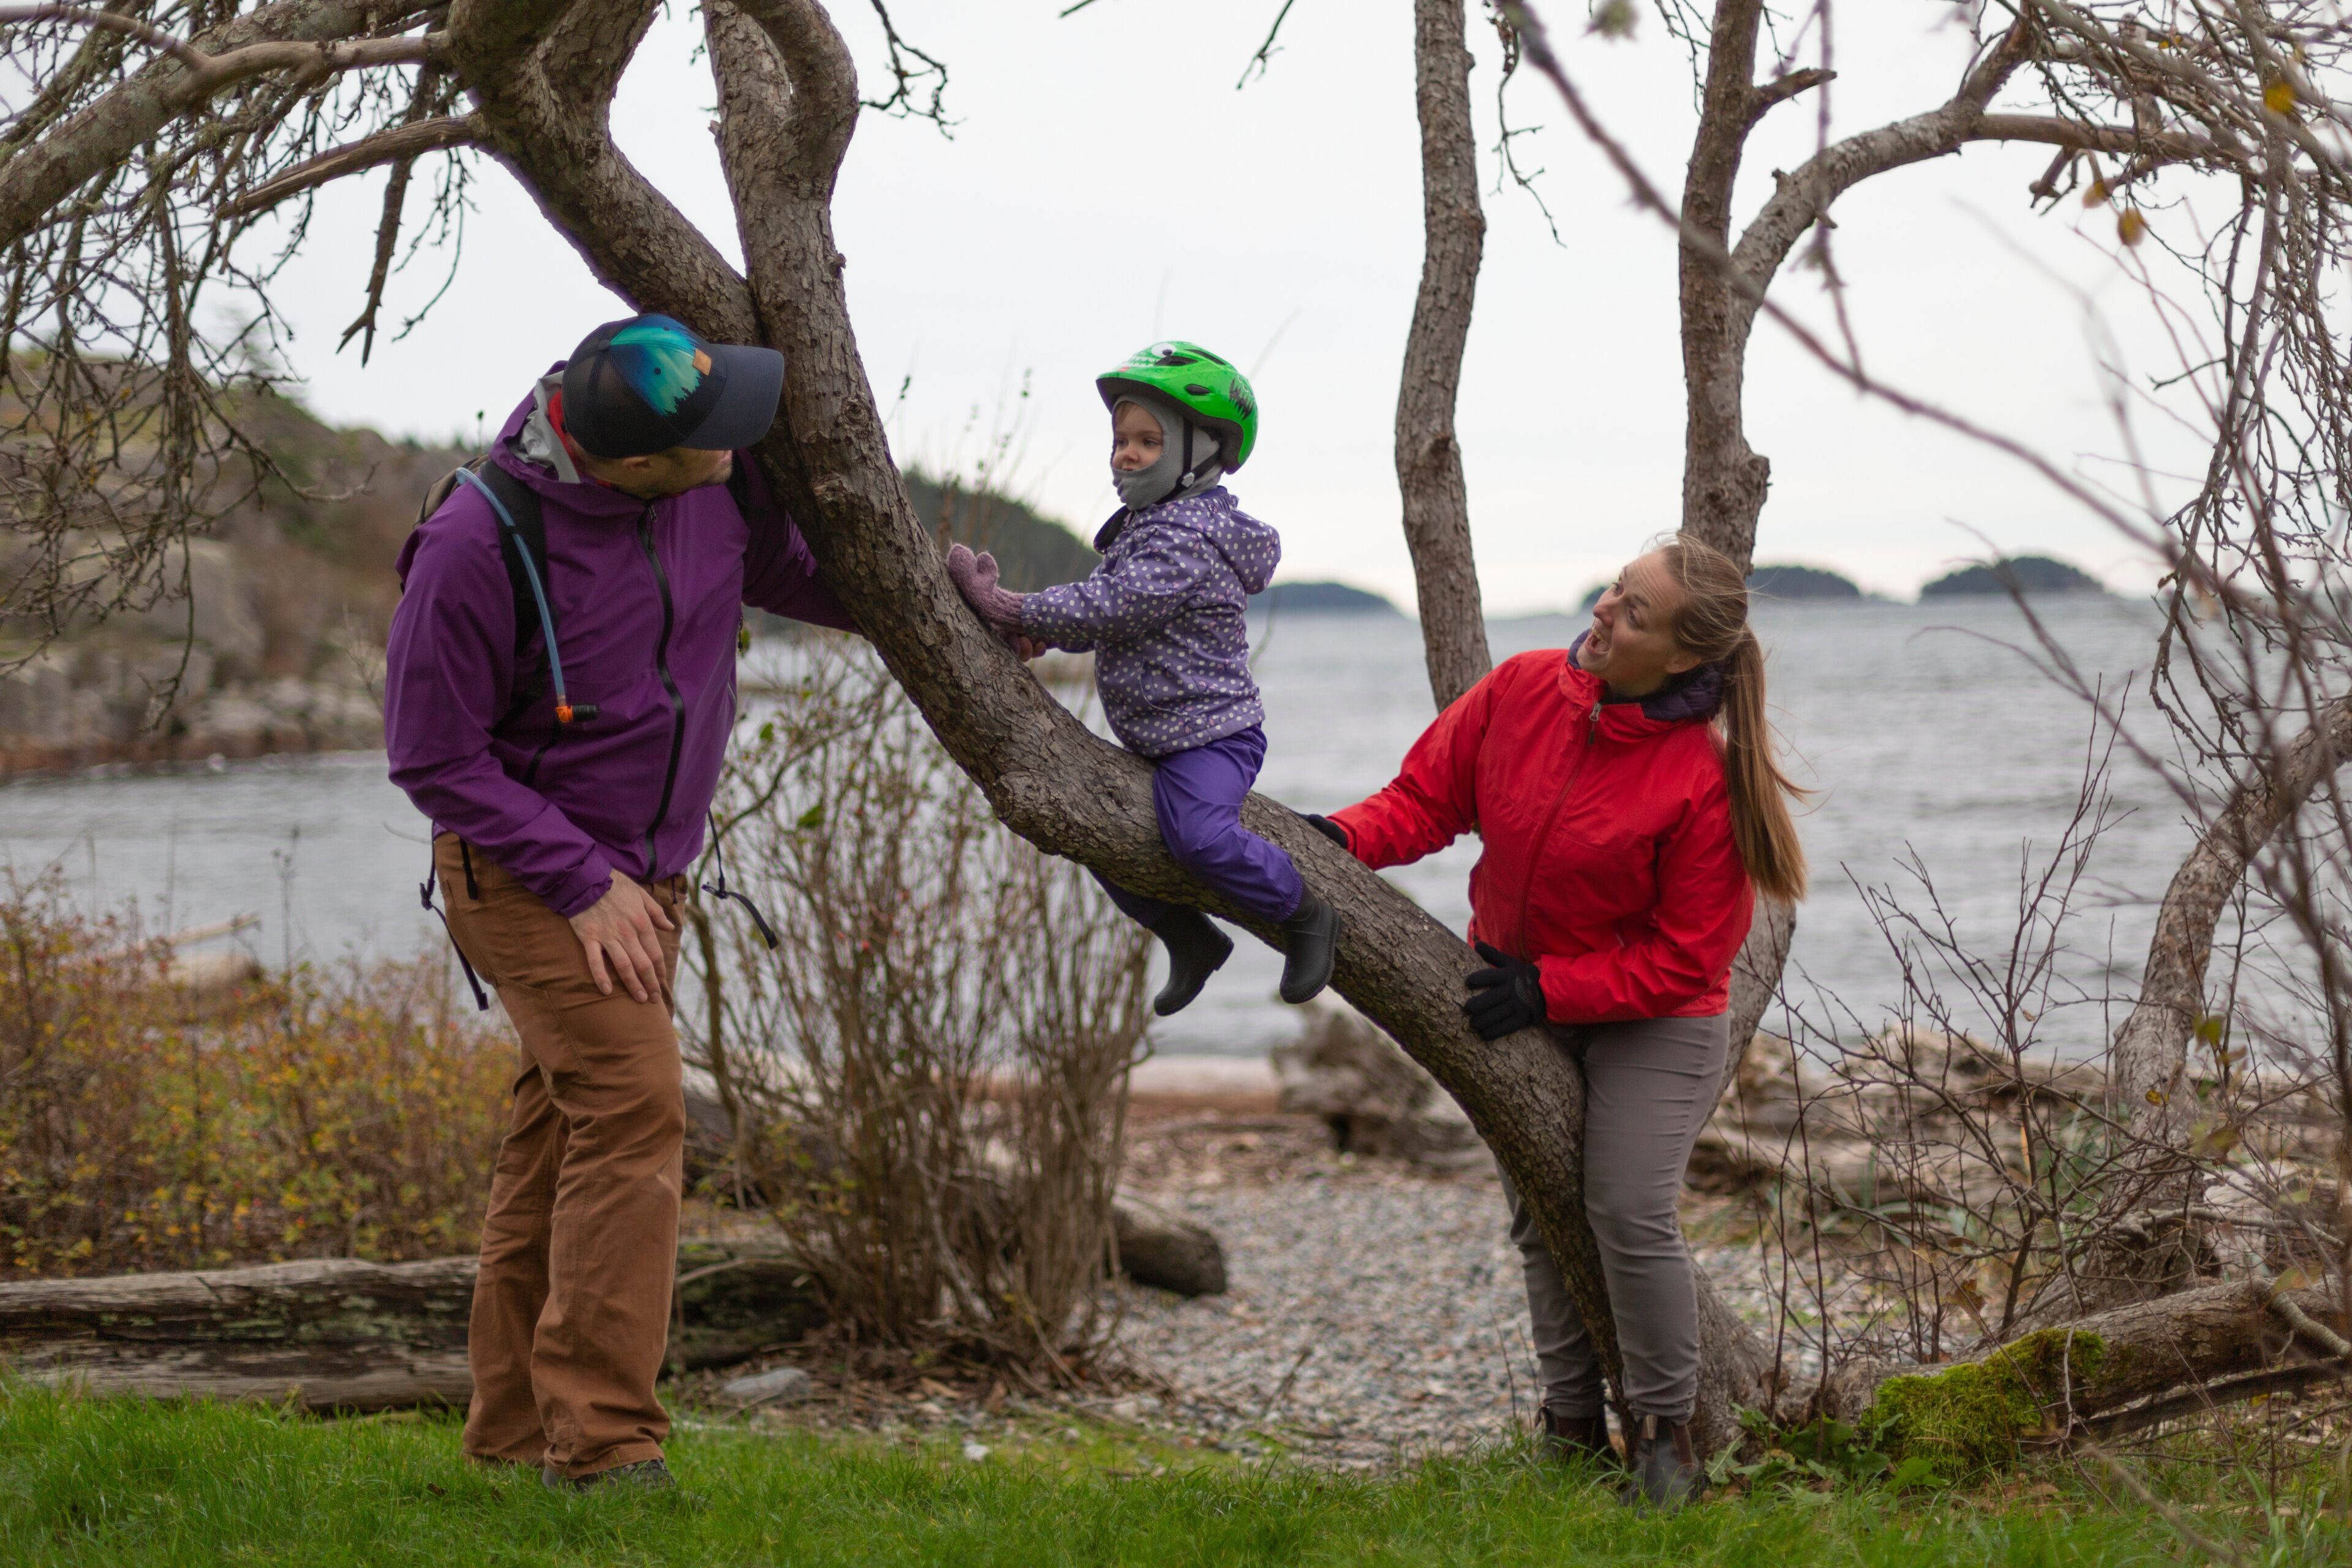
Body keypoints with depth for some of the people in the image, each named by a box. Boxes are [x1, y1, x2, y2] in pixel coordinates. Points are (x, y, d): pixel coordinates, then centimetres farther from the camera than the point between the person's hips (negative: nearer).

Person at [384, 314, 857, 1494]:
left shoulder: (713, 483, -8)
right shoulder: (476, 548, -25)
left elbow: (782, 569, 16)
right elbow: (434, 758, -16)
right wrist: (582, 885, -20)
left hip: (645, 869, 7)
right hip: (525, 869, -7)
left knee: (564, 1132, 11)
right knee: (632, 1107, -19)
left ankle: (517, 1427, 20)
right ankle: (601, 1440, -17)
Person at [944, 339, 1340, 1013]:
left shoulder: (1190, 536, -21)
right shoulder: (1146, 524, 12)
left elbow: (1112, 606, -30)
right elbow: (1104, 616, 14)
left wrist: (1006, 608, -28)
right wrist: (1039, 630, -6)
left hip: (1213, 732, -11)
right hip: (1154, 737, 11)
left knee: (1197, 835, -31)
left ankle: (1305, 915, -10)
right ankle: (1191, 942, 27)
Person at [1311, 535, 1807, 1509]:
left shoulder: (1704, 779, -25)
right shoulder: (1523, 689, -12)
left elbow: (1683, 959, -20)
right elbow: (1429, 793, -1)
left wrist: (1550, 989, -26)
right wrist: (1345, 838, -20)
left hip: (1651, 1022, -5)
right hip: (1516, 998, 5)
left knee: (1630, 1213, -18)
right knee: (1539, 1215, 11)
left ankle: (1664, 1430, 0)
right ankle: (1572, 1421, 25)